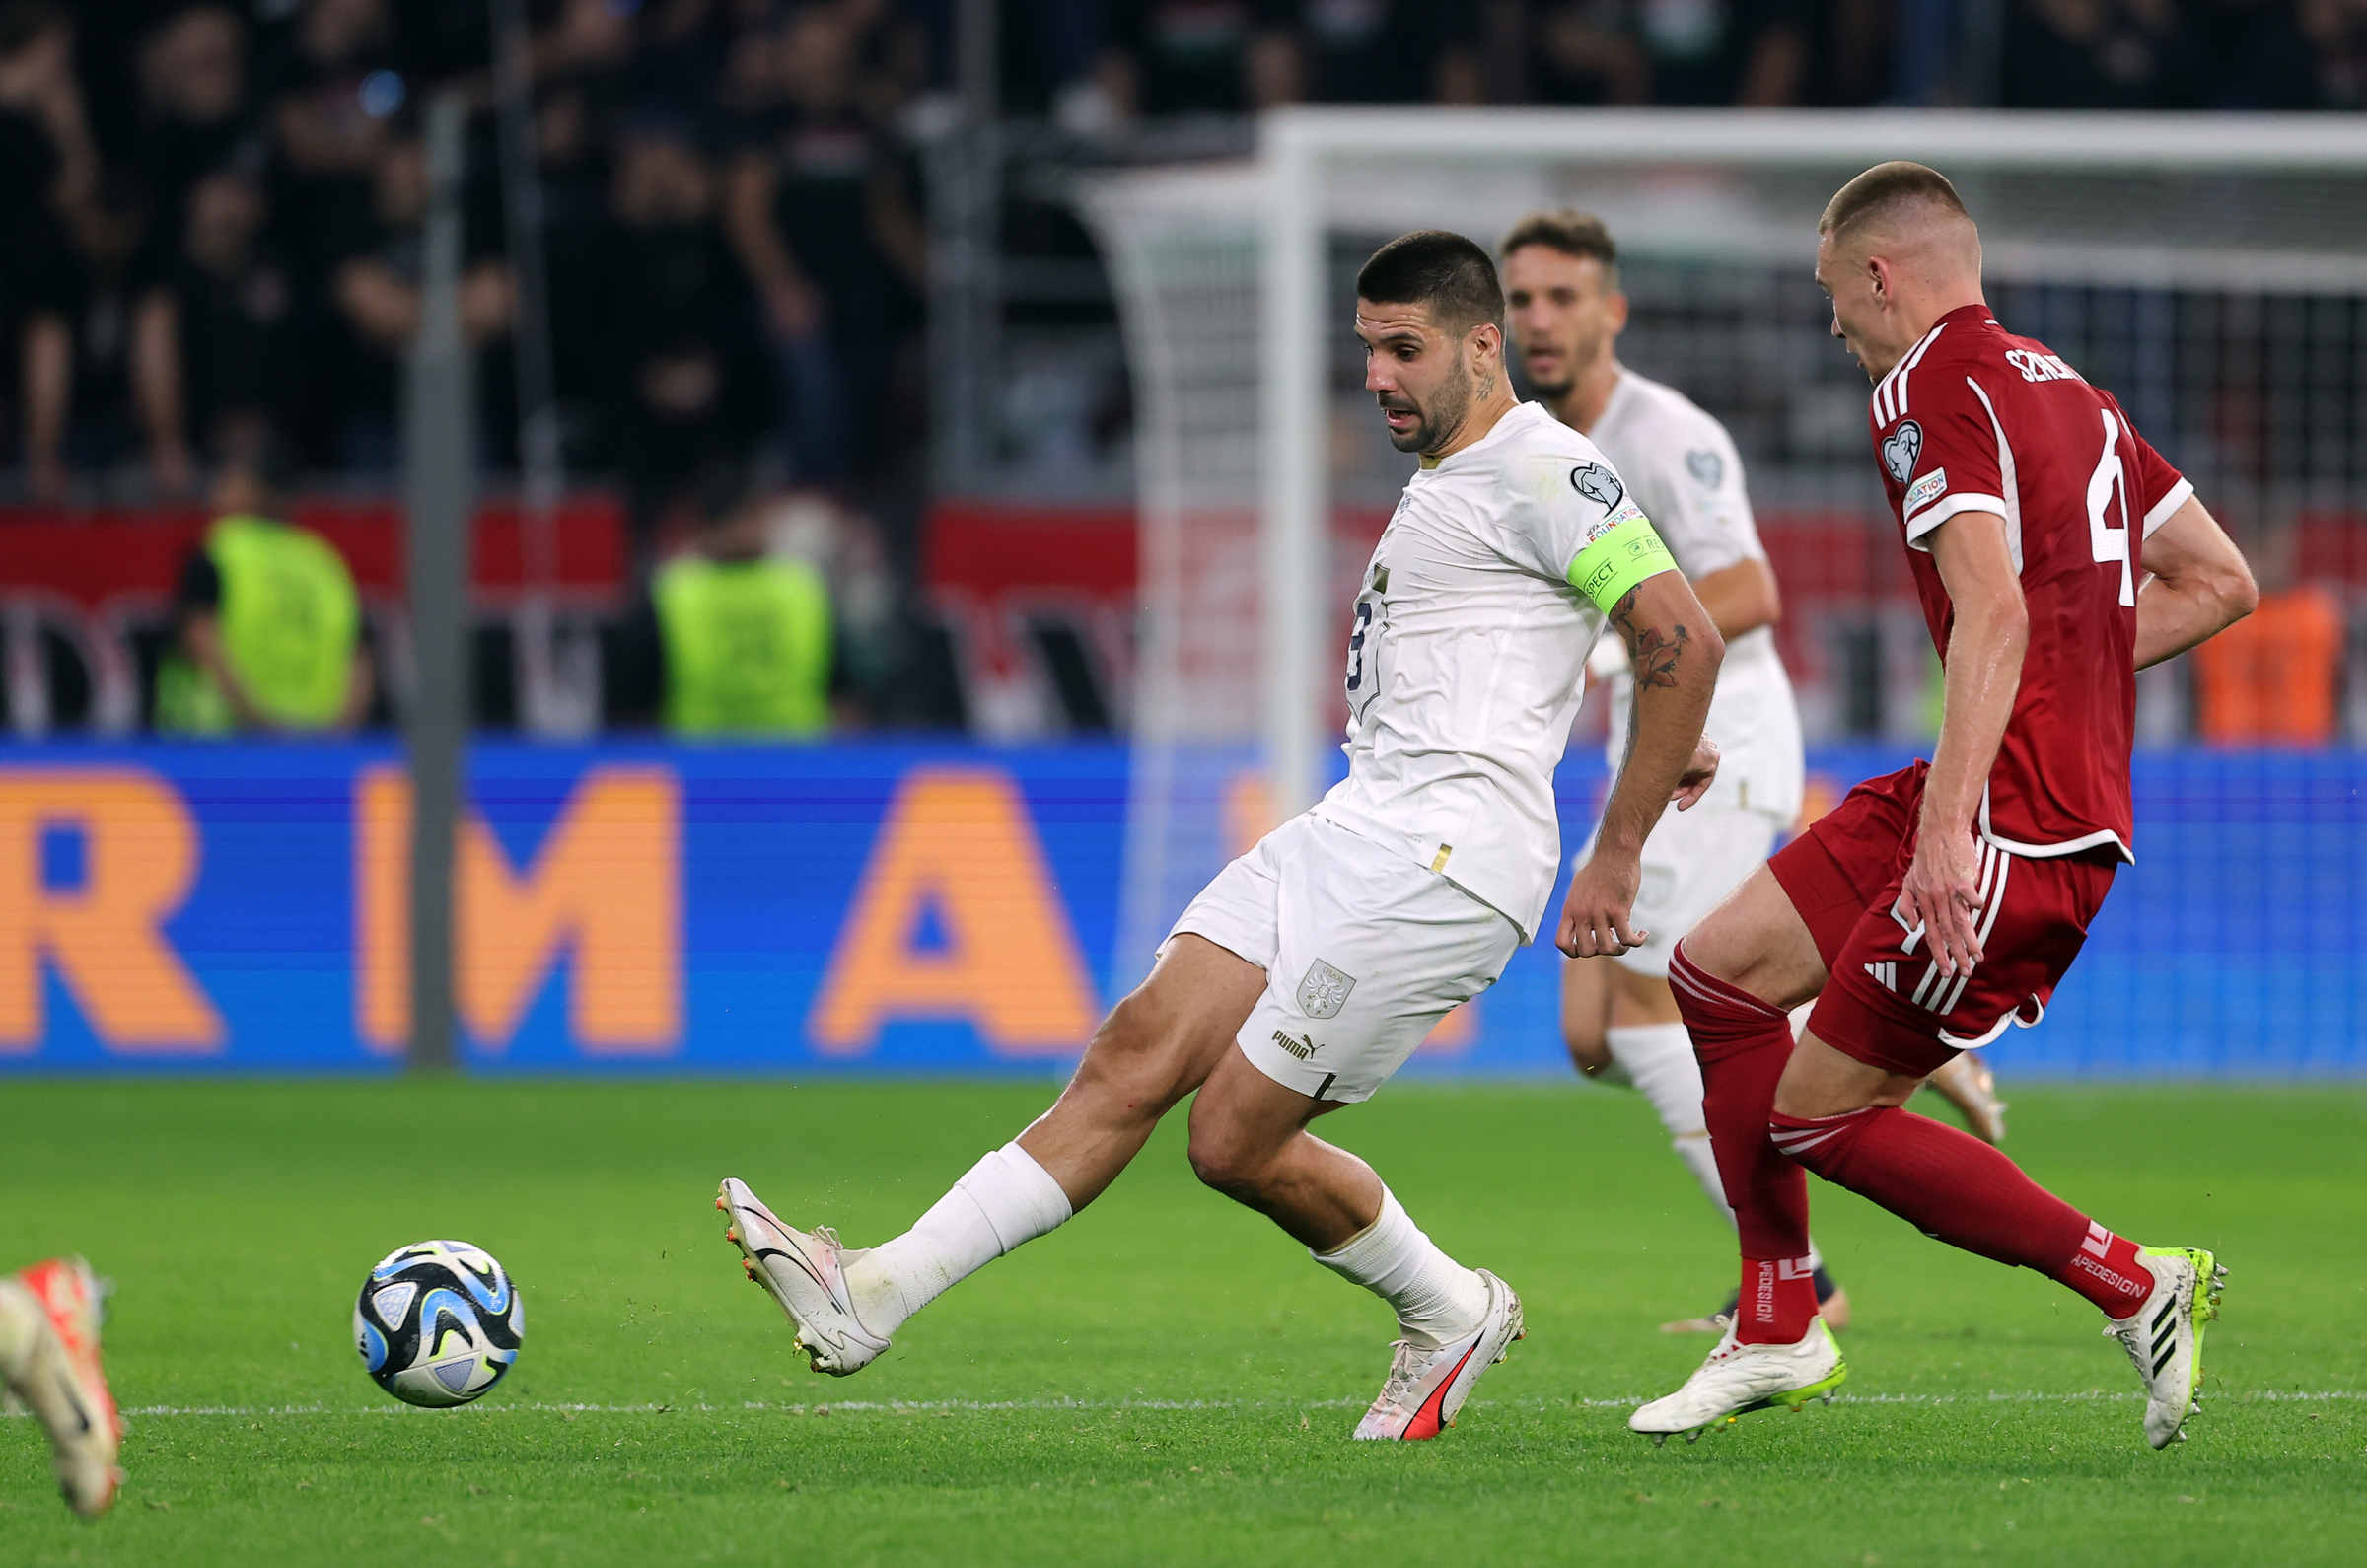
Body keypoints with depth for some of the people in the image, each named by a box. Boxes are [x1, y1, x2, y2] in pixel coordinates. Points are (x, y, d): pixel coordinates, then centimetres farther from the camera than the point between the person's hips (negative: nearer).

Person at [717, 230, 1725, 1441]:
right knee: (1136, 1056, -4)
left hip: (1445, 848, -9)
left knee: (1237, 1138, -10)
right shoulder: (1447, 477, 22)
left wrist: (1618, 853, -13)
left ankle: (1447, 1315, 14)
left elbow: (1682, 641, -15)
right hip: (1351, 830, 9)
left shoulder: (1542, 469, -8)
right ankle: (876, 1295, -12)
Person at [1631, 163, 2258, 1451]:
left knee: (1820, 1120, -2)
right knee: (1718, 970, 13)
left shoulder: (1929, 390, -12)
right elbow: (2218, 581, 21)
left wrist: (1949, 829, -33)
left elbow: (1993, 612, -27)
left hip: (2019, 824, -10)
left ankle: (2135, 1287, 0)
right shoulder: (2064, 389, 16)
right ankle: (1777, 1335, 19)